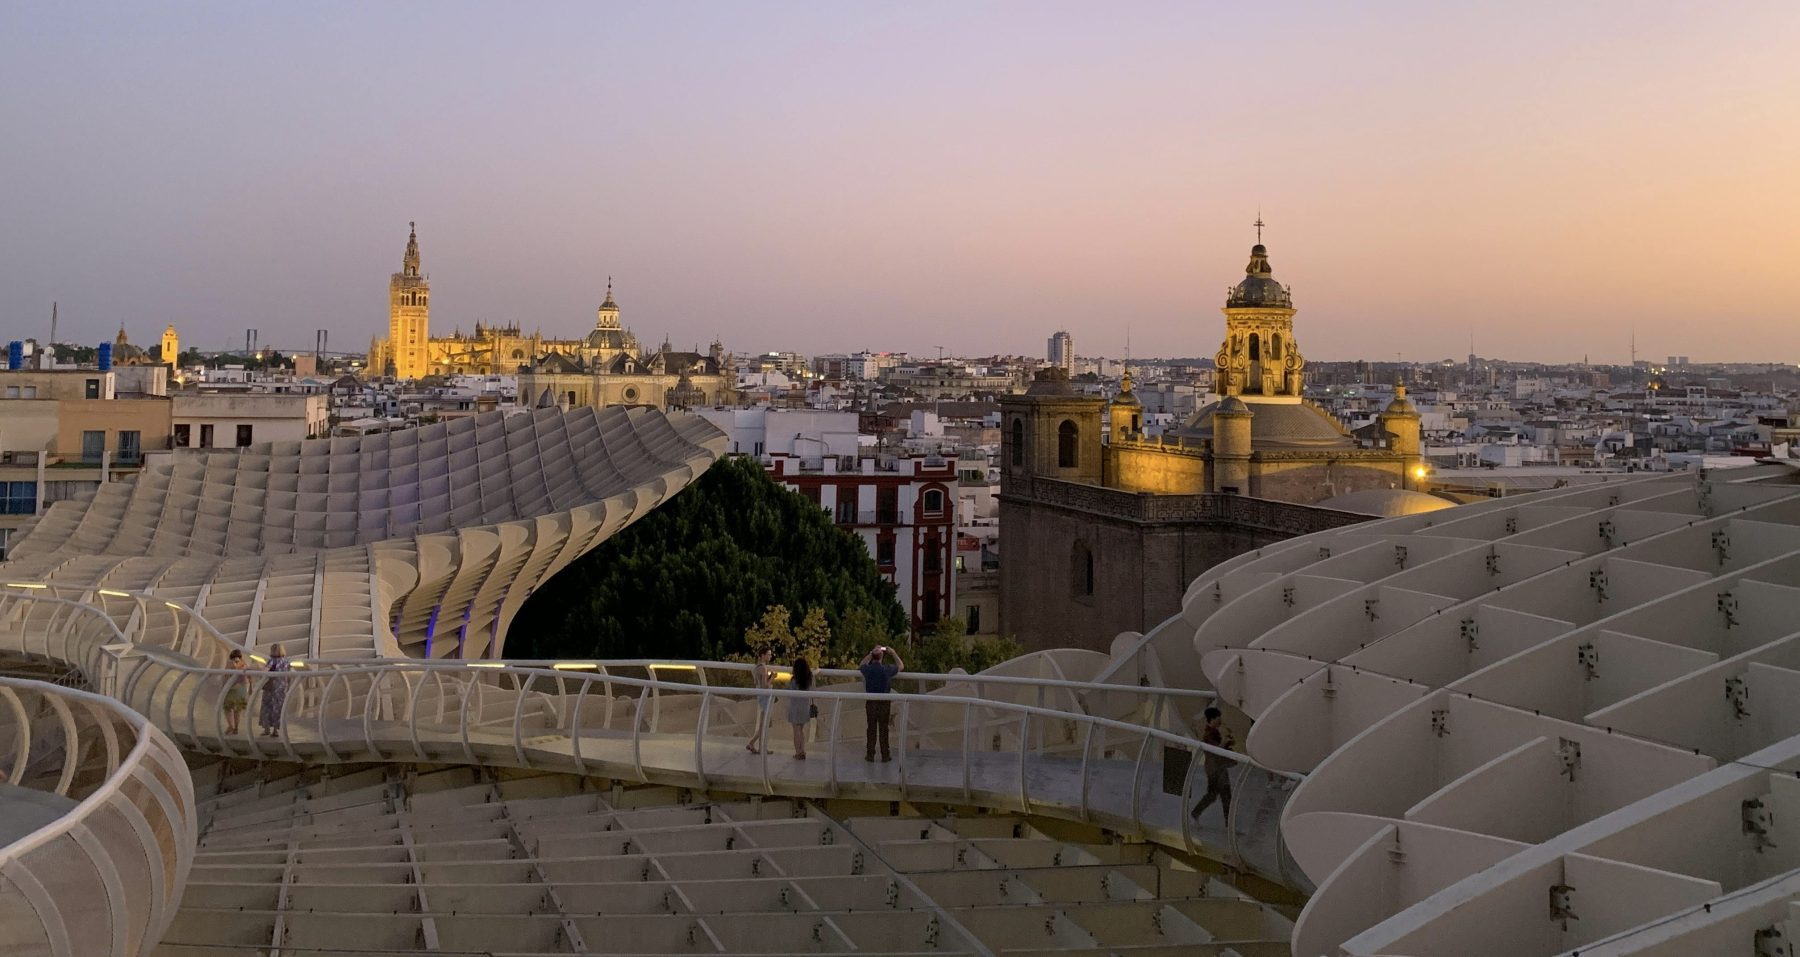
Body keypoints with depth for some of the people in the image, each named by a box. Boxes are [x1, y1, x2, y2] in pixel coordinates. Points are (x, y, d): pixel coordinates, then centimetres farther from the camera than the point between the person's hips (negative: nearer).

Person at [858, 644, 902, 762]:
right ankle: (885, 755, 11)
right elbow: (901, 666, 7)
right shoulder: (887, 669, -12)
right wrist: (893, 653, 13)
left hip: (870, 702, 1)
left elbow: (859, 666, 19)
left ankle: (870, 754, 12)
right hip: (884, 703, -1)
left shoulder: (867, 669, -7)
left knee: (871, 728, 9)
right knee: (883, 729, 6)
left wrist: (870, 654, 16)